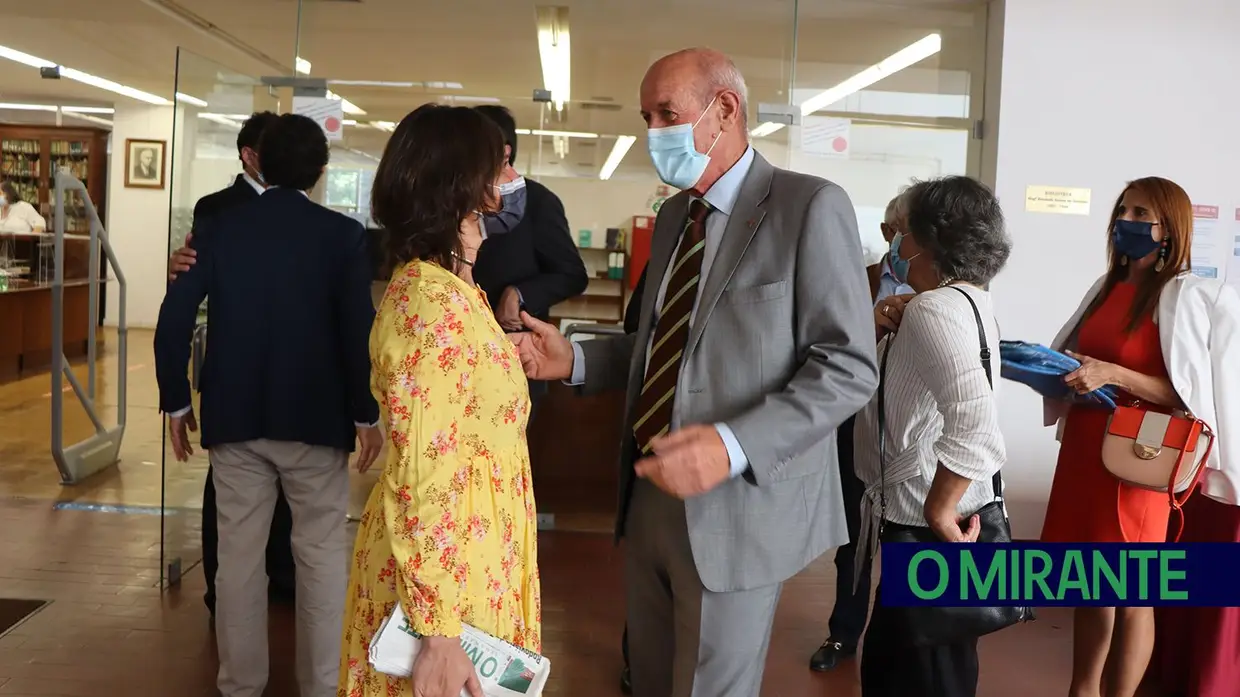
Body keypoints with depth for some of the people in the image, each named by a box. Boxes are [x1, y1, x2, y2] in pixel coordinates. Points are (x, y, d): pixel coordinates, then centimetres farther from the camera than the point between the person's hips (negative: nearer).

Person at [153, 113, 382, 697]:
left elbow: (174, 319, 0)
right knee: (323, 555, 7)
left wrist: (175, 401, 9)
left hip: (235, 416, 3)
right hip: (316, 418, -2)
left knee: (238, 552, 11)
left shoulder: (218, 229, 3)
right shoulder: (343, 234, -5)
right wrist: (366, 414, -3)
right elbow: (358, 328, -11)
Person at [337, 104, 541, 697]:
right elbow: (421, 482, -27)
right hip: (448, 568, -9)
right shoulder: (439, 305, -24)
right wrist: (438, 631, -26)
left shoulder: (426, 283, 7)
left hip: (460, 557, 9)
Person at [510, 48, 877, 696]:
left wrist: (733, 446, -30)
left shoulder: (810, 206, -12)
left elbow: (849, 365, -17)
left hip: (739, 504, -7)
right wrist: (574, 359, 2)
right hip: (651, 492, 7)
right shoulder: (673, 214, 12)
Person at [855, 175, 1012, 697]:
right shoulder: (969, 300, 11)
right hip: (948, 516, 10)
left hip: (929, 531, -10)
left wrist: (938, 510, -23)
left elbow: (976, 432, -35)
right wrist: (887, 333, -2)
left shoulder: (936, 308, -22)